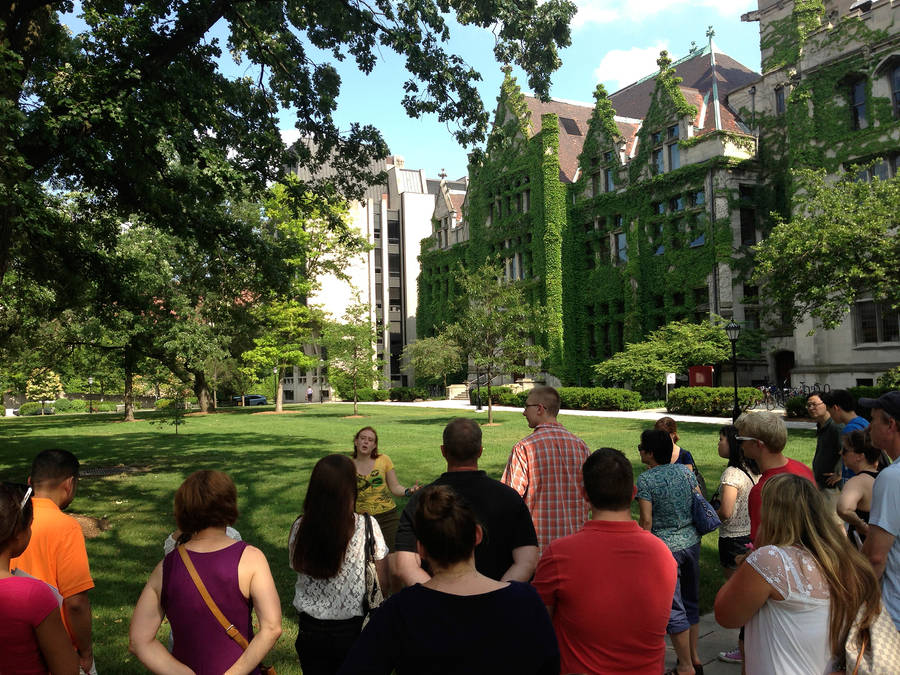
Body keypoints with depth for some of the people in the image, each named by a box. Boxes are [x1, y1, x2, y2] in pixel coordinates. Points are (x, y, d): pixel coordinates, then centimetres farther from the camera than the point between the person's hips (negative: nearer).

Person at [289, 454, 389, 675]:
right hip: (353, 631, -2)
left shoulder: (299, 528, -12)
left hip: (310, 630, 2)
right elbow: (382, 582, -11)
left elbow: (297, 568, 4)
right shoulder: (367, 526, -19)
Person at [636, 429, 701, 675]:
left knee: (673, 608, 4)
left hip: (666, 546, -7)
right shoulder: (684, 470, 3)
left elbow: (646, 521, -17)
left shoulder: (646, 479, -15)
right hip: (691, 541, 7)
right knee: (691, 602, 19)